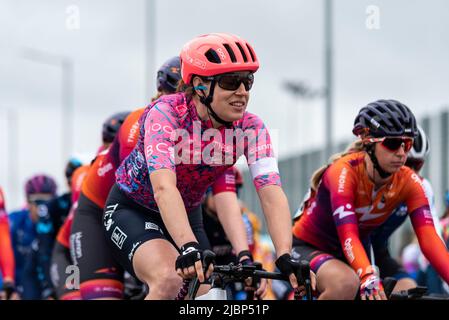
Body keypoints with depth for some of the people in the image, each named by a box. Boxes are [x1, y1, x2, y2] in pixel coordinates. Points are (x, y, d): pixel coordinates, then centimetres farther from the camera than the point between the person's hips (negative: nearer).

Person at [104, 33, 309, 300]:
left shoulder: (250, 127, -17)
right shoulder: (166, 113, -29)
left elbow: (271, 193, -28)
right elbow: (164, 187, -43)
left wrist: (286, 258, -44)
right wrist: (189, 248, -58)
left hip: (187, 216, 5)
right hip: (132, 209, -5)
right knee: (170, 280, -32)